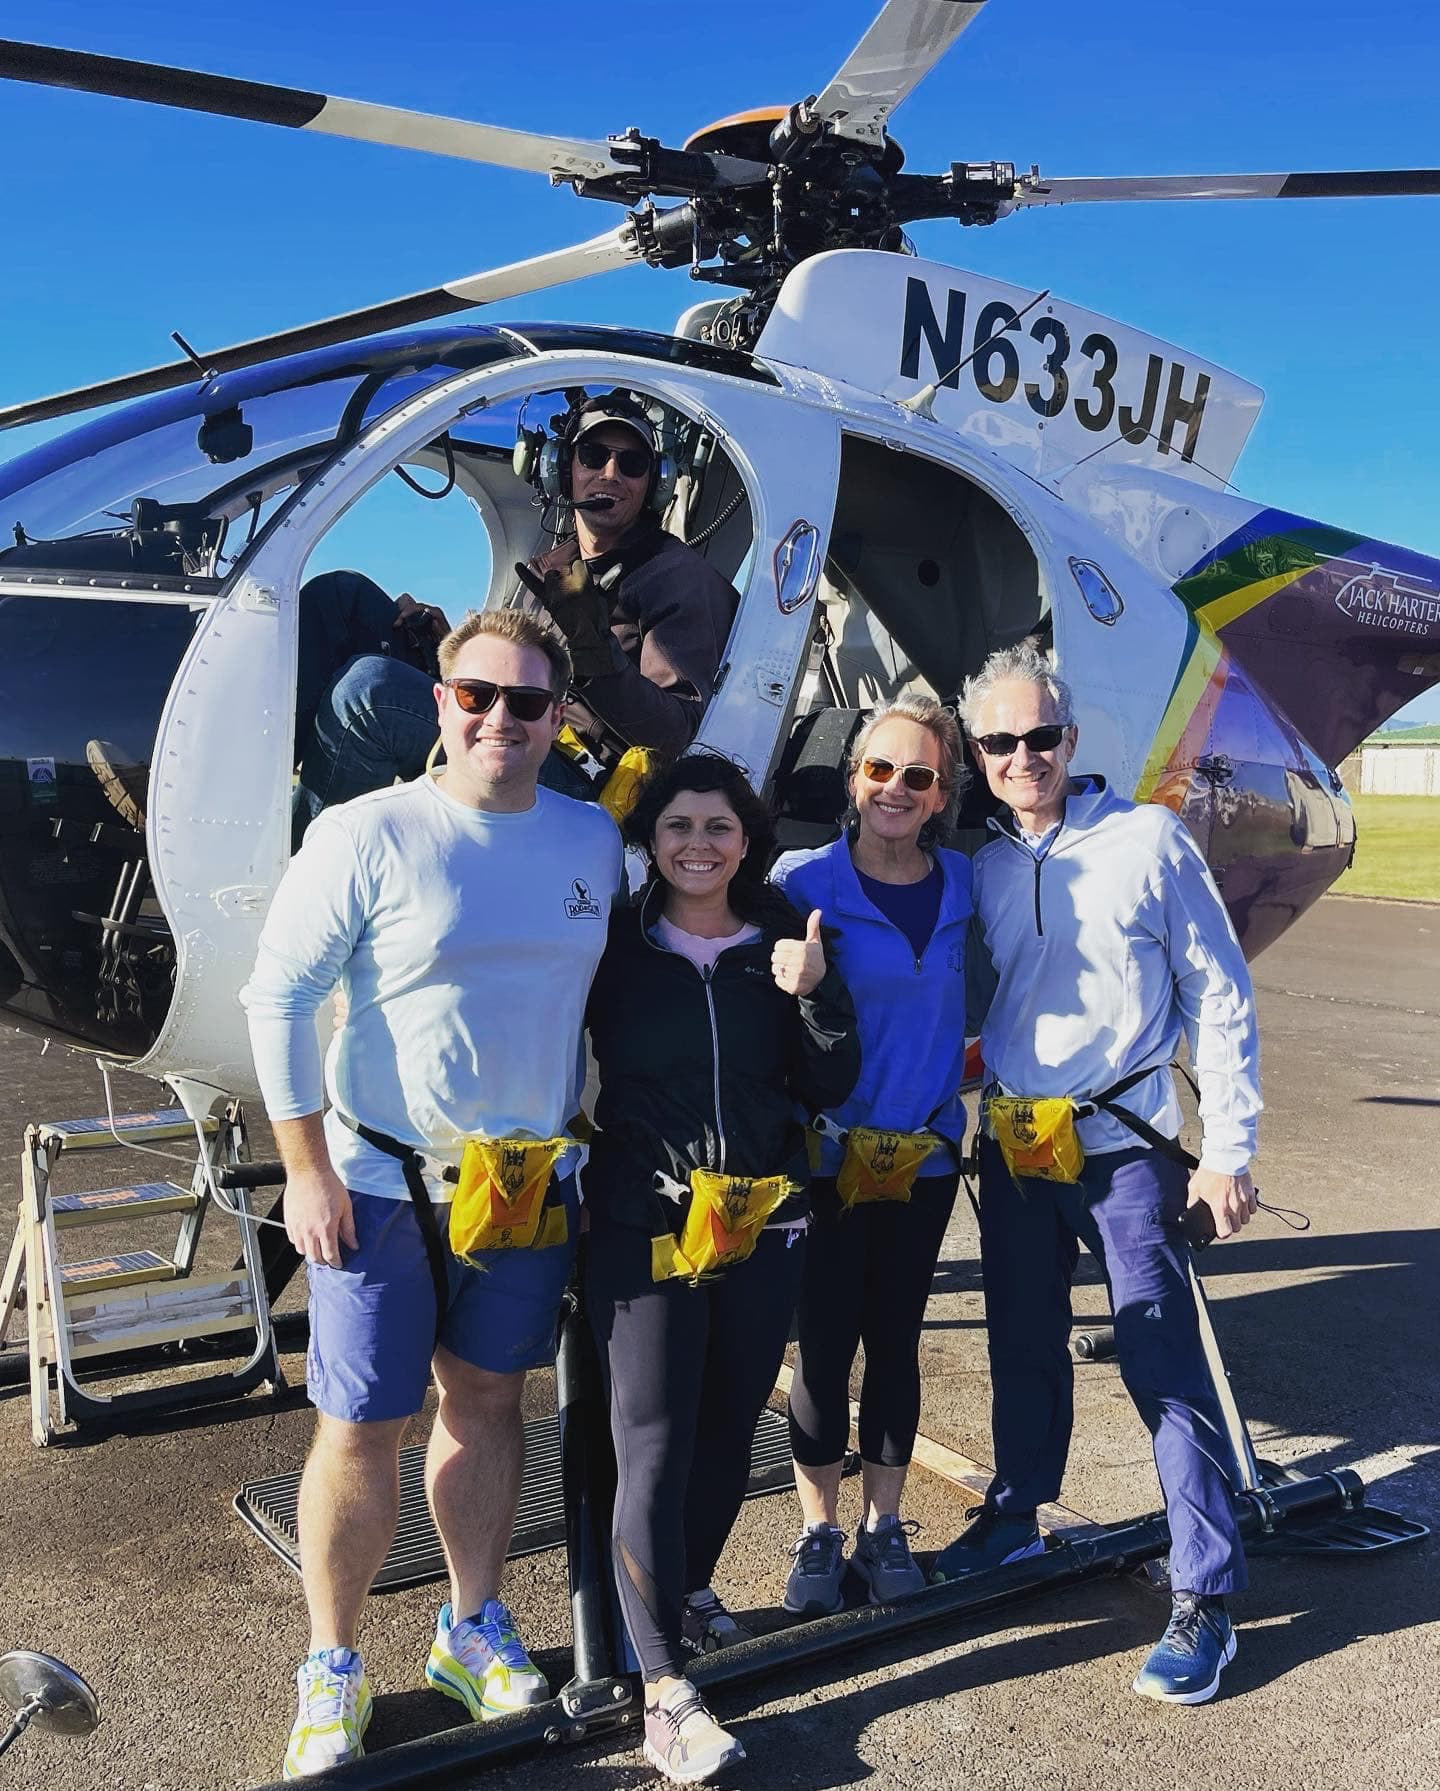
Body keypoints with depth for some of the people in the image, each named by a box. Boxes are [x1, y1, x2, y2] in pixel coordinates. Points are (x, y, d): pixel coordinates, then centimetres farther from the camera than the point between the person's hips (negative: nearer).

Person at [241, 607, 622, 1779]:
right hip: (386, 1185, -3)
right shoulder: (367, 835, -12)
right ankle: (332, 1668, 25)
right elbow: (279, 995, -10)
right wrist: (309, 1172, -11)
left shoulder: (596, 841, 1)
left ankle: (474, 1629, 36)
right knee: (361, 1430, 3)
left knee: (487, 1398, 17)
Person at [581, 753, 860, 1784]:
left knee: (731, 1426, 16)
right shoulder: (614, 948, -4)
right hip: (643, 1226, -3)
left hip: (765, 1224, 3)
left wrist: (817, 994, -14)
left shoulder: (783, 944, 3)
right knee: (655, 1444, -4)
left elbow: (832, 1088, 1)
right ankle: (666, 1689, 4)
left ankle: (689, 1584, 42)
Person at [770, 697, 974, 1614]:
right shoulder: (805, 881, -10)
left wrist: (955, 1063, 0)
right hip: (830, 1150, -3)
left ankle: (884, 1528, 30)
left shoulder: (961, 883, 2)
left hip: (925, 1150, 3)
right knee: (825, 1346, 3)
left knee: (895, 1339, 13)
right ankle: (819, 1533, 24)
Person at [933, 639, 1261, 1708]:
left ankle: (1206, 1598, 10)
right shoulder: (980, 866, 6)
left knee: (1166, 1367, -2)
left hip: (1126, 1148, -4)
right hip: (1013, 1146, 5)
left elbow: (1220, 997, -5)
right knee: (1024, 1347, 17)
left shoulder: (1148, 838, -6)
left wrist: (1230, 1149, -8)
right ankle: (1016, 1516, 37)